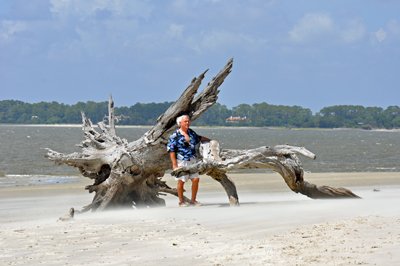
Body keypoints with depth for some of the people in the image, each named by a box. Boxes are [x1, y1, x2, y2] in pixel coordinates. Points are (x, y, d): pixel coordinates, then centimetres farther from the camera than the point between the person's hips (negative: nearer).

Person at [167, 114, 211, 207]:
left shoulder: (191, 132, 12)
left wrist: (209, 140, 45)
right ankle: (181, 201, 12)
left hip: (192, 161, 6)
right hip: (181, 161, -6)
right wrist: (174, 164, -15)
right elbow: (171, 150, -9)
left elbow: (198, 138, 34)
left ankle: (193, 200, 12)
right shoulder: (175, 135, -7)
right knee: (181, 181, -1)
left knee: (195, 179, -1)